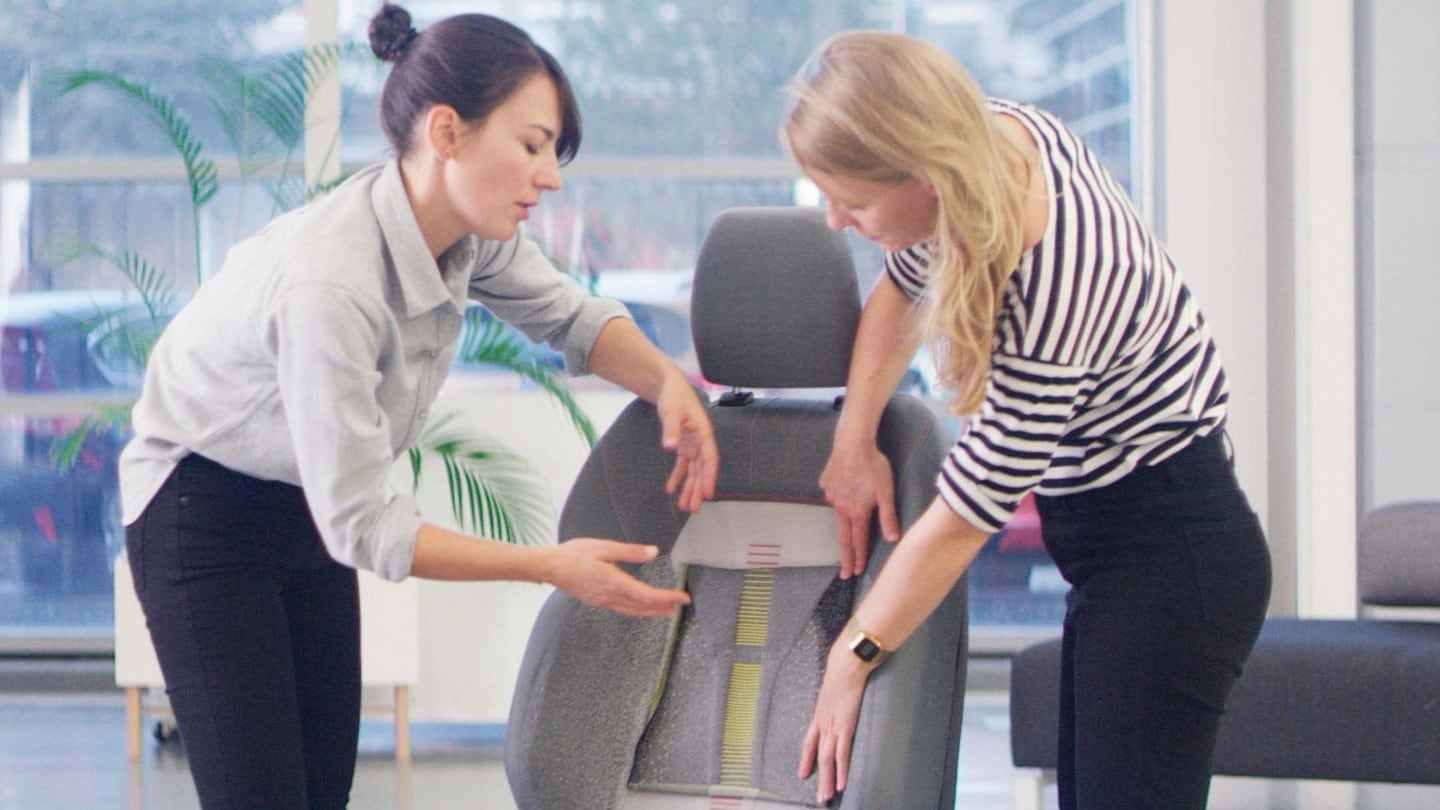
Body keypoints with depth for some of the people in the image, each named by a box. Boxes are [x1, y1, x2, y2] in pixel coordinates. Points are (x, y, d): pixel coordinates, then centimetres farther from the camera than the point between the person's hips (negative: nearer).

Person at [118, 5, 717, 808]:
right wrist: (552, 565, -29)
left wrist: (665, 379, -13)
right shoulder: (329, 280, -35)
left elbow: (570, 313, 9)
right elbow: (360, 523, -30)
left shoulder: (469, 231, -12)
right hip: (202, 517, -8)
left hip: (310, 508, 8)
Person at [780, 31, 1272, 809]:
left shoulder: (1054, 289, -32)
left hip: (1169, 557, -9)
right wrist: (853, 439, 7)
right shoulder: (999, 129, -8)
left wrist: (850, 659, -9)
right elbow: (901, 285, 15)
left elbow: (963, 517, -21)